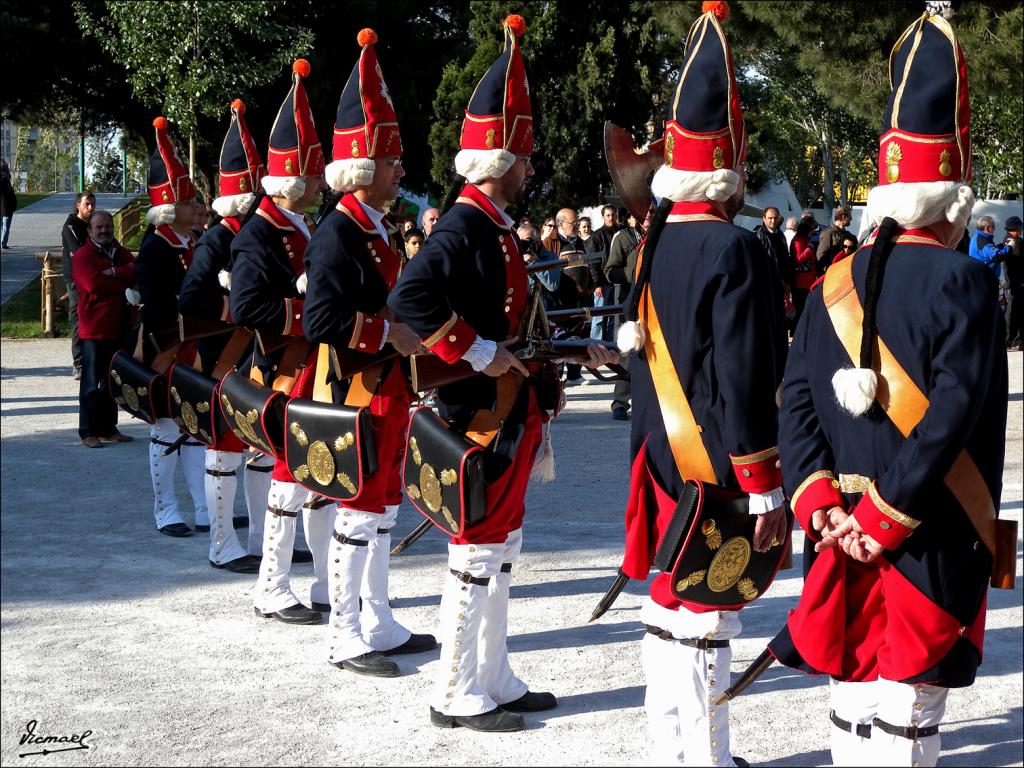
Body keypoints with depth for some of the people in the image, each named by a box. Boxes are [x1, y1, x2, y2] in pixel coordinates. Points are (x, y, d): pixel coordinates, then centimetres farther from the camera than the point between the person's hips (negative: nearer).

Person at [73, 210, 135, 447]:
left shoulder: (121, 253, 16)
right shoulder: (83, 255, -3)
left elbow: (136, 271, -3)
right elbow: (93, 283, -20)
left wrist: (113, 272, -17)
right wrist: (124, 285, -11)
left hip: (120, 327, 6)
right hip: (95, 328, -6)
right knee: (92, 383, -4)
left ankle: (108, 428, 20)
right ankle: (88, 432, 1)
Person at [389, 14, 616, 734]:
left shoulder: (497, 228, 14)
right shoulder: (463, 226, -17)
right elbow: (411, 297, -32)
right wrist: (479, 353, -29)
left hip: (510, 414, 10)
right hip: (480, 414, -10)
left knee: (502, 547, 16)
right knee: (478, 551, -1)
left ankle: (494, 680, 27)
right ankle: (457, 695, 11)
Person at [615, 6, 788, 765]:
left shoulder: (652, 248, 6)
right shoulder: (734, 248, -18)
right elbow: (744, 378, -21)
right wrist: (763, 486, -16)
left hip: (662, 455, 8)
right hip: (717, 471, -8)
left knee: (671, 611, 16)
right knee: (705, 620, -1)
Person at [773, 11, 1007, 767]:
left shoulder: (834, 284, 7)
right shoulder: (964, 283, -11)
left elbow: (797, 398, 2)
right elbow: (958, 412, -20)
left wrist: (819, 501, -4)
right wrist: (889, 512, -17)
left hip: (843, 539, 5)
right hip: (933, 544, -5)